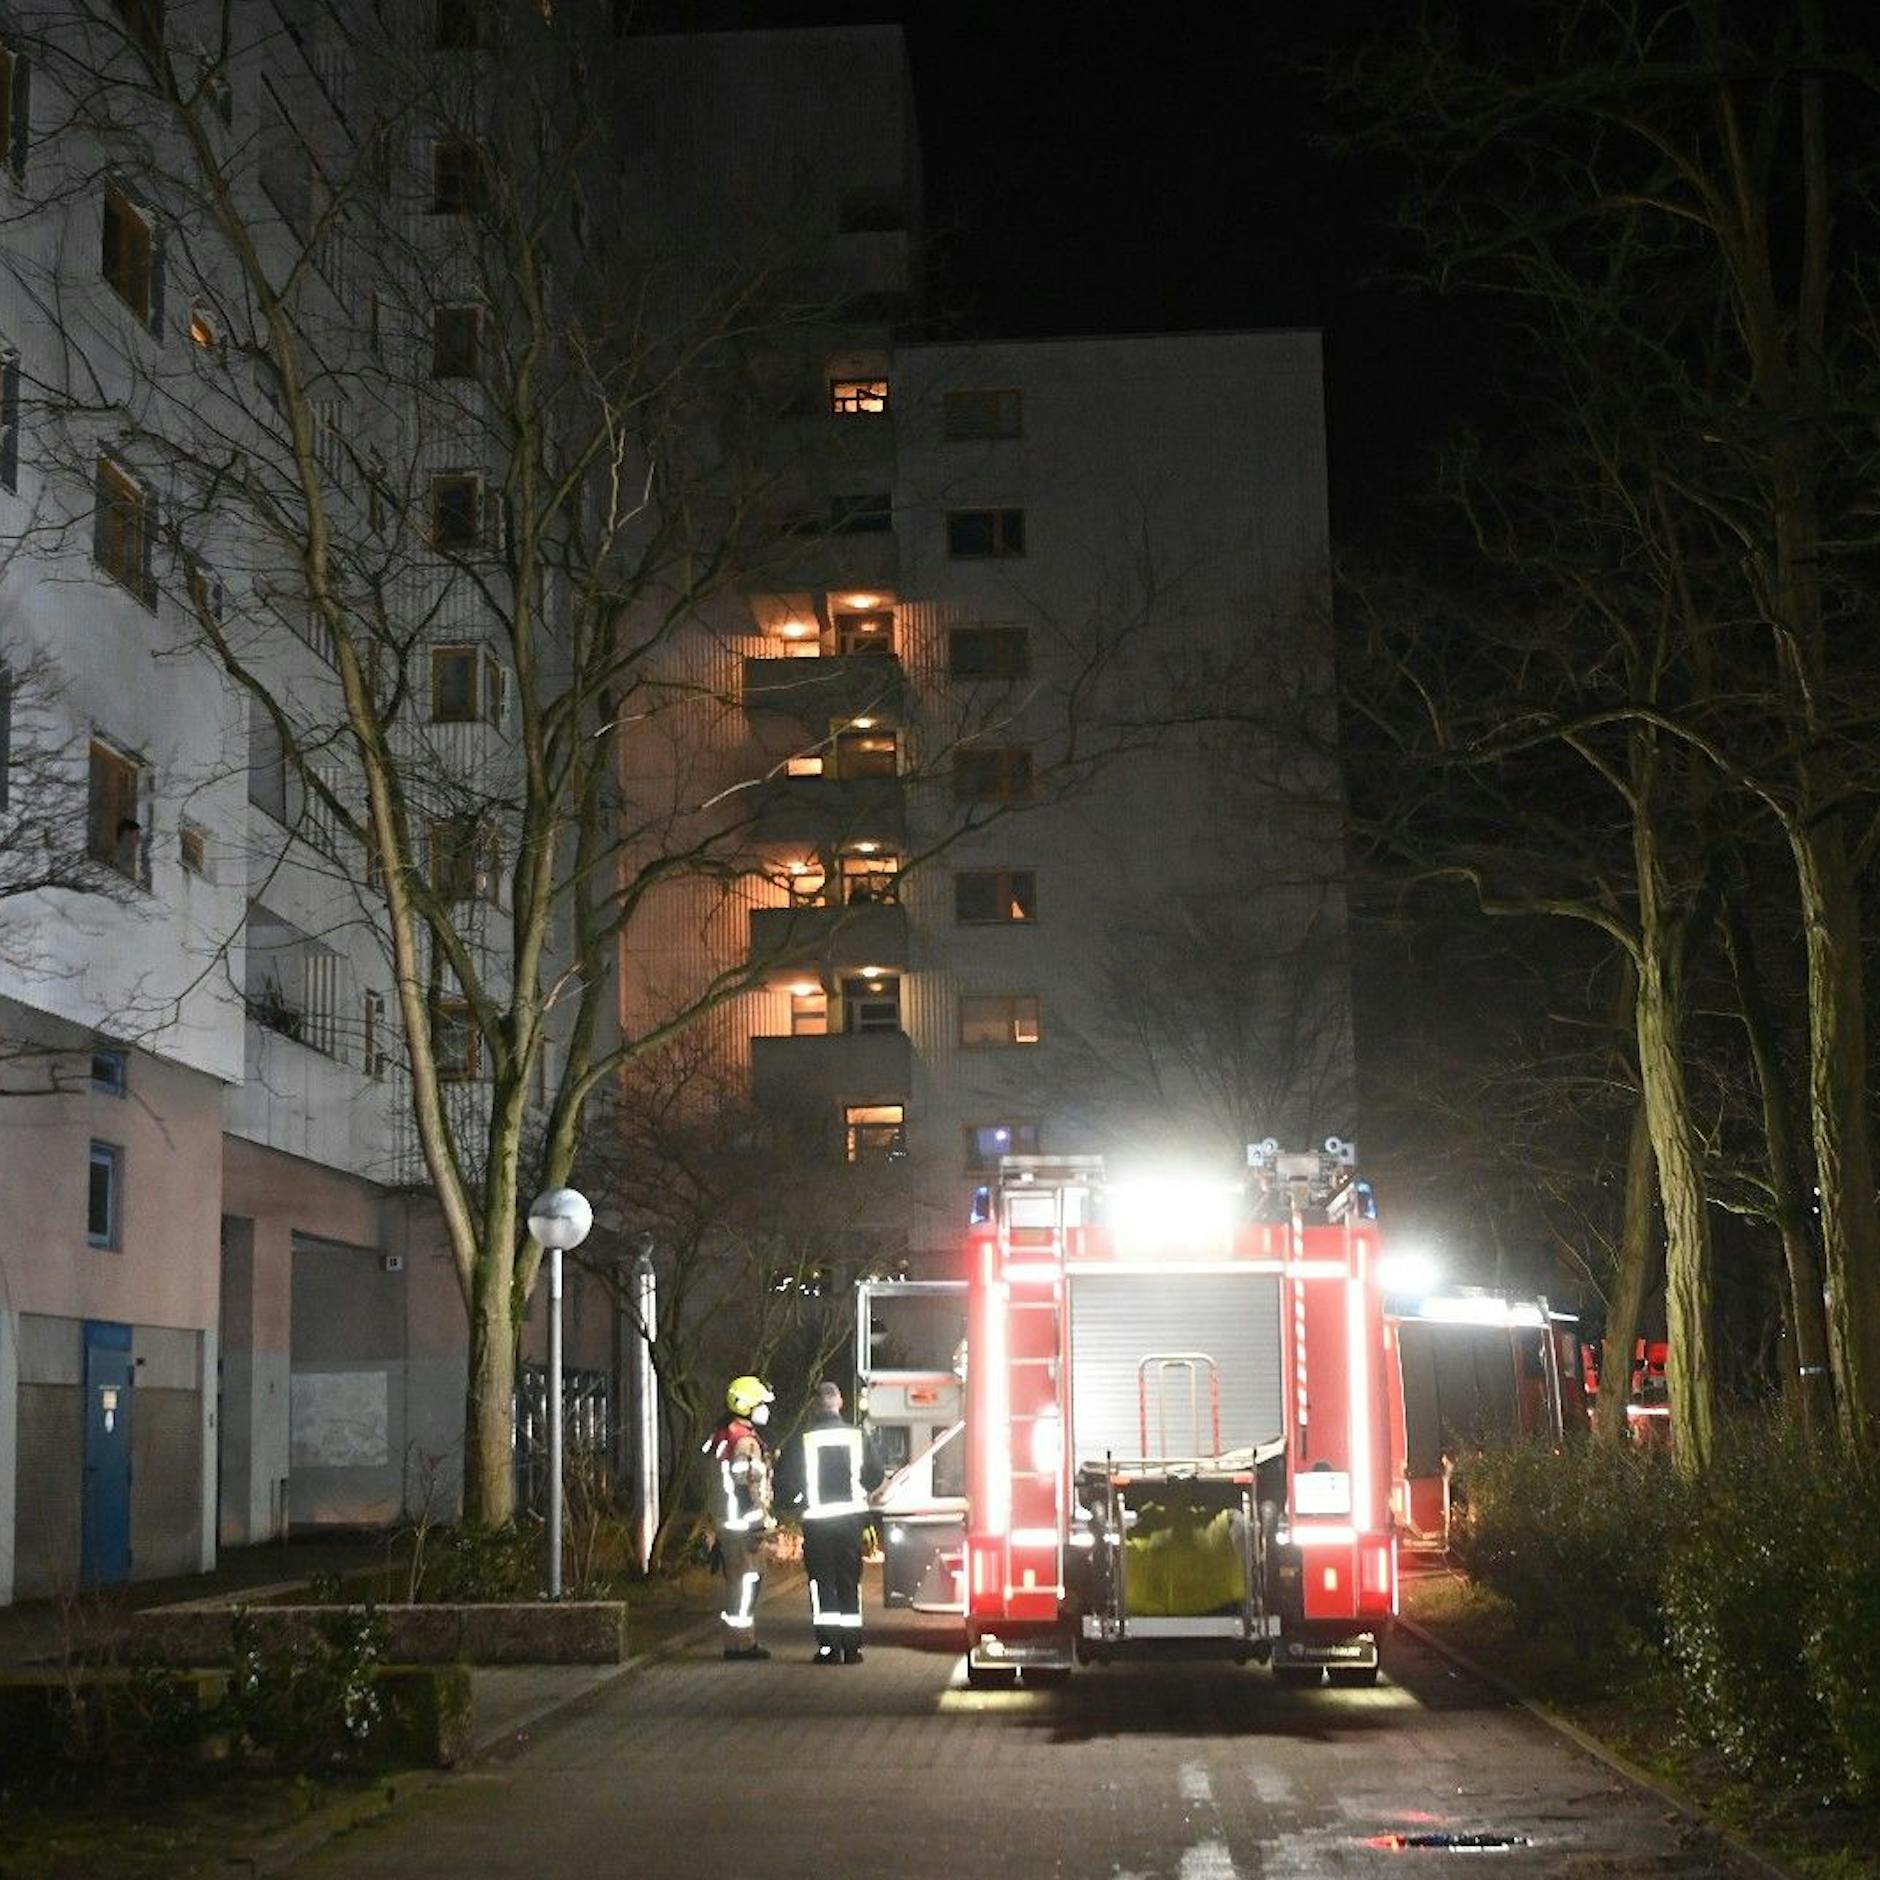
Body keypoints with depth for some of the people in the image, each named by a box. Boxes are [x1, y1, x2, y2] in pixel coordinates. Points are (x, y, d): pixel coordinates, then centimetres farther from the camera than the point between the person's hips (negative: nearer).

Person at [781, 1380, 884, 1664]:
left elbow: (789, 1480, -9)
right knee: (850, 1582, 10)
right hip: (851, 1515, 2)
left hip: (816, 1518, -2)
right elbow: (876, 1475, 3)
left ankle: (828, 1647, -2)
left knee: (822, 1582, 4)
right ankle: (852, 1648, 9)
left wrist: (802, 1503, 9)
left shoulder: (804, 1440, -8)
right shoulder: (857, 1436, -1)